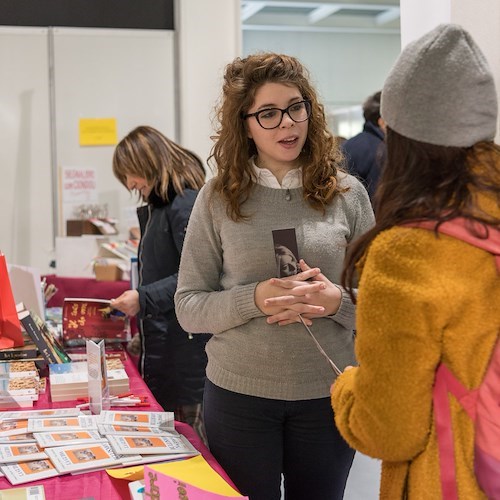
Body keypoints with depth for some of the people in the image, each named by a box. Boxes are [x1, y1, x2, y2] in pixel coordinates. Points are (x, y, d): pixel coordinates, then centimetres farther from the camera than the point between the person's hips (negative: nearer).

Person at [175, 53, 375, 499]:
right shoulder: (218, 198, -3)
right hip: (239, 395, -1)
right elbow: (188, 308, -4)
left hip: (327, 395, 1)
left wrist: (336, 301, -19)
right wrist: (255, 298, -21)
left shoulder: (347, 194, -2)